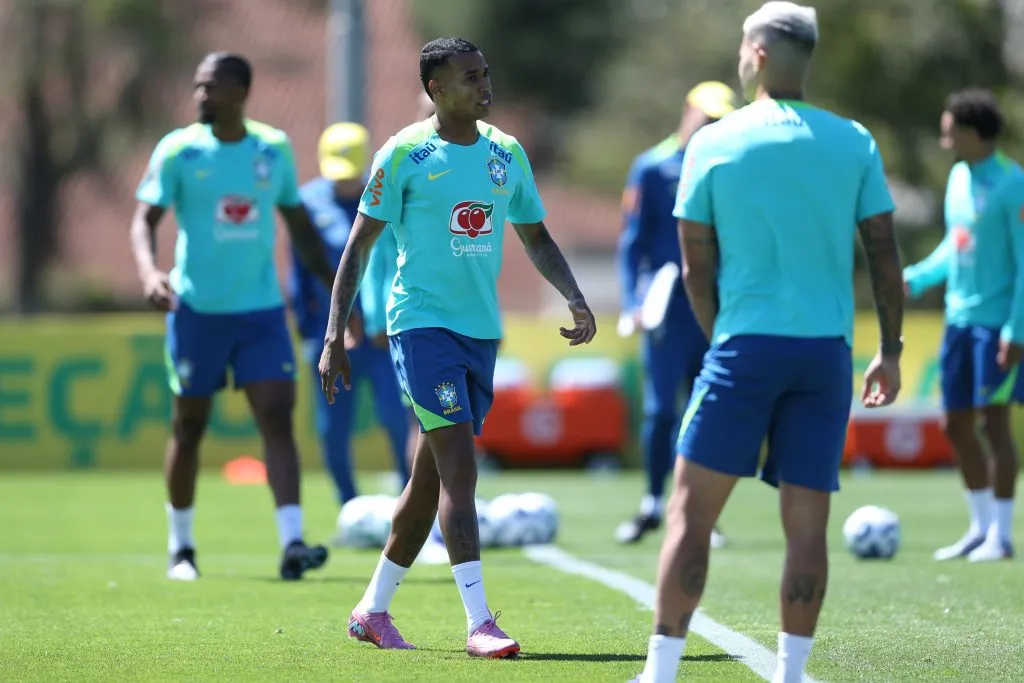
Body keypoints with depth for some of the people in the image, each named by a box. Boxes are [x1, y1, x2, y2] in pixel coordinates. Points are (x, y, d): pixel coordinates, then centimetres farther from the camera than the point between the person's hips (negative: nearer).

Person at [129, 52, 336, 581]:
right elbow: (145, 219, -5)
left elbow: (299, 226, 15)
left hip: (261, 309, 2)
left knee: (278, 418, -11)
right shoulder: (179, 150, -3)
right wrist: (149, 271, -25)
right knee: (189, 428, 7)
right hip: (197, 310, -1)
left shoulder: (274, 148, 5)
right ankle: (180, 548, 22)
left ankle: (292, 544, -19)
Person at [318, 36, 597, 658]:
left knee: (433, 478, 11)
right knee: (459, 467, -16)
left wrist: (576, 298, 2)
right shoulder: (405, 154, -6)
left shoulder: (507, 153, 9)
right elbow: (360, 245, -3)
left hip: (483, 329, 6)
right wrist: (335, 336, -8)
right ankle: (479, 623, -20)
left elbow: (537, 237, 18)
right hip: (423, 322, -6)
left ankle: (373, 610, 25)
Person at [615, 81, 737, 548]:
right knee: (660, 409, -5)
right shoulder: (653, 168, 2)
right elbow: (633, 241, 1)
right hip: (668, 308, -3)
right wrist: (632, 300, -10)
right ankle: (652, 505, 9)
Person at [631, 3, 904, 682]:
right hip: (828, 348, 2)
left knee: (691, 512, 1)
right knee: (807, 523, 5)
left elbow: (697, 268, 5)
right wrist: (891, 351, 13)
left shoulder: (713, 144, 0)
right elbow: (885, 255, 5)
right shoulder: (854, 143, 5)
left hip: (746, 345, -2)